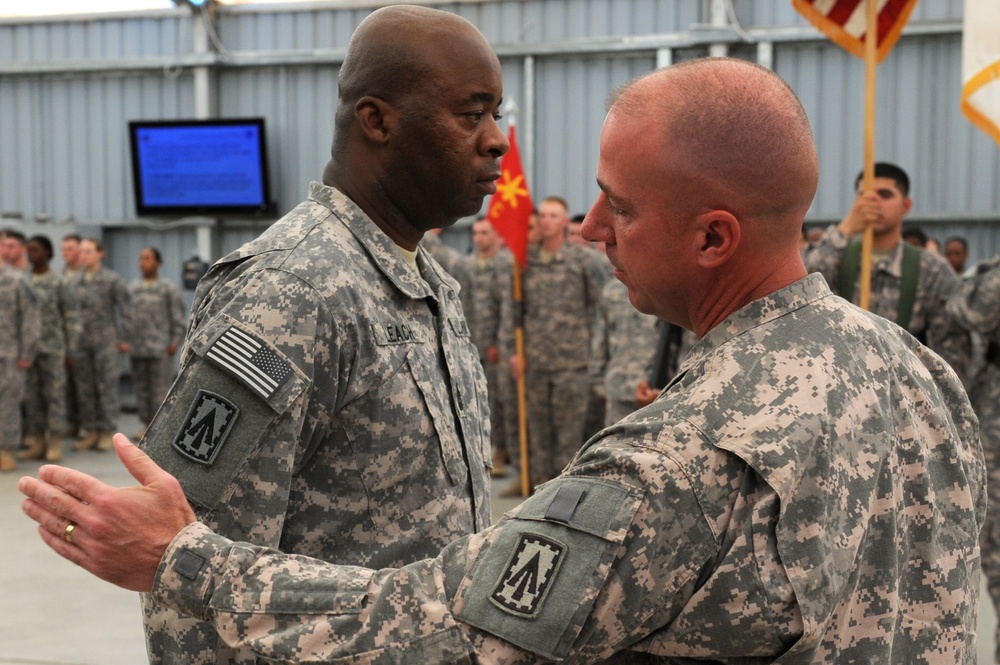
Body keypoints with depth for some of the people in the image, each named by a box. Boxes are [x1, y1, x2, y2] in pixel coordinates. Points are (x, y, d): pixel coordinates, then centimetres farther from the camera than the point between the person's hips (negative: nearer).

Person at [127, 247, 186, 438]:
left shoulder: (168, 288, -1)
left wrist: (175, 342, -7)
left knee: (160, 387, -3)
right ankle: (147, 424, 18)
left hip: (160, 349, -5)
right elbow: (127, 314, 16)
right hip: (137, 349, 5)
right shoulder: (133, 287, 12)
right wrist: (126, 339, 10)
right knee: (141, 387, 9)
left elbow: (179, 317, -2)